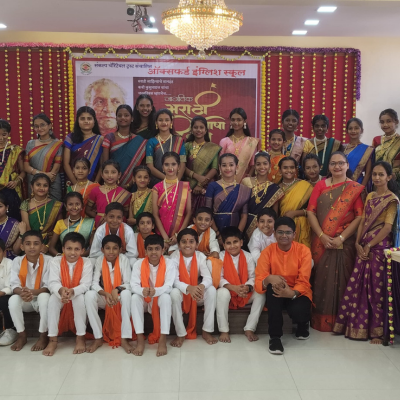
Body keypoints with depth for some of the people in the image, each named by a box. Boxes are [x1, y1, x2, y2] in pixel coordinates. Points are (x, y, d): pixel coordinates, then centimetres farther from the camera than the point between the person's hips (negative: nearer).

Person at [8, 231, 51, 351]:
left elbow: (48, 287, -18)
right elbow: (14, 286, -14)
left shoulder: (48, 260, -14)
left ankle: (43, 335, -19)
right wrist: (22, 292, -38)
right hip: (25, 301, 2)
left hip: (41, 298, -2)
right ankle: (22, 335, -8)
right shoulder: (17, 261, -8)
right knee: (13, 300, -28)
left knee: (44, 297, -35)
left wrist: (32, 292, -37)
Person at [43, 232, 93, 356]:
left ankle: (81, 337, -22)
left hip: (78, 297, -1)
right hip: (60, 297, 1)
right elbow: (53, 283, -20)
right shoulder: (55, 262, -8)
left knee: (80, 297, -33)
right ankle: (52, 339, -25)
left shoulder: (87, 263, -11)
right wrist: (61, 290, -45)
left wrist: (73, 291, -44)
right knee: (53, 298, -30)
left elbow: (85, 285, -21)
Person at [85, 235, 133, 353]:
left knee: (126, 294, -34)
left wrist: (117, 290, -35)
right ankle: (98, 338, -18)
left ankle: (124, 338, -28)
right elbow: (94, 284, -14)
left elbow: (128, 284, -14)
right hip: (104, 297, 1)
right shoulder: (100, 260, -10)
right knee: (89, 295, -28)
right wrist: (106, 294, -33)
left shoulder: (123, 259, -13)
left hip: (119, 297, -1)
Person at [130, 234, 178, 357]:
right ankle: (140, 339, -25)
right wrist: (143, 291, -43)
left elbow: (168, 286, -25)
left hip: (161, 299, -2)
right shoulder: (138, 264, -10)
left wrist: (155, 291, -47)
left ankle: (163, 339, -30)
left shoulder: (169, 263, -15)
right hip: (145, 301, 2)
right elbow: (133, 285, -19)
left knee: (166, 297, -34)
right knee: (134, 297, -28)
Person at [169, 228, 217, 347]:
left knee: (211, 290, -26)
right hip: (181, 293, -2)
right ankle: (181, 334, -19)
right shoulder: (174, 256, -14)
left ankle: (206, 331, -14)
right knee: (174, 293, -34)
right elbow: (174, 280, -24)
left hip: (197, 293, 2)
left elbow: (208, 278, -19)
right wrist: (188, 288, -45)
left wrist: (202, 286, -45)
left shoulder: (200, 256, -9)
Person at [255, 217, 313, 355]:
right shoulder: (268, 251, -9)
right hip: (276, 294, 1)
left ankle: (303, 324, 10)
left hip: (297, 293, -1)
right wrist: (269, 278, -40)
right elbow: (258, 282, -16)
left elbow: (303, 282, -15)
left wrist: (292, 293, -37)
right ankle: (274, 337, -22)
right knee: (273, 288, -34)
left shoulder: (303, 250, -10)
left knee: (298, 311, -33)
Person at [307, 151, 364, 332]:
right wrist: (322, 236, -12)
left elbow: (359, 217, -5)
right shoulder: (320, 185, 7)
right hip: (321, 241, 2)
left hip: (345, 242, -2)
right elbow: (311, 211, 0)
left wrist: (341, 238, -14)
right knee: (321, 279, 5)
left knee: (341, 279, 1)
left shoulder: (355, 189, 2)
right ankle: (320, 320, 15)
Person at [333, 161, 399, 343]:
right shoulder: (370, 196, 15)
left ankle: (377, 331, 7)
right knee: (356, 285, 6)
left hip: (379, 247, -6)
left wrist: (369, 245, -12)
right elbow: (363, 221, 11)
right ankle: (358, 326, 19)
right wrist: (358, 243, -1)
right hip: (364, 247, 6)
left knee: (376, 288, -3)